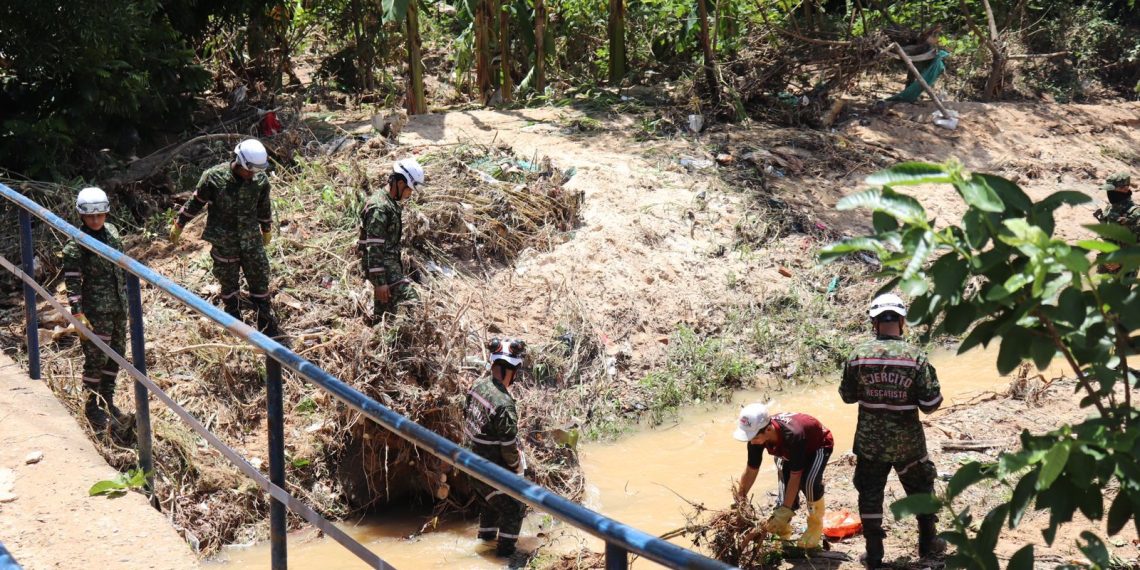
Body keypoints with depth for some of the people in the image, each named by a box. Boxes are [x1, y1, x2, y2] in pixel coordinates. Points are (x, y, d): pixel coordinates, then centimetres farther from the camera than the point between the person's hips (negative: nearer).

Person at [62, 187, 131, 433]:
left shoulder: (111, 231, 6)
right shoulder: (76, 245, -12)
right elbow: (72, 281, -14)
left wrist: (126, 294, 19)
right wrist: (77, 312, -19)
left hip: (119, 305, 7)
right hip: (96, 309, -6)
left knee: (116, 353, 12)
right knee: (96, 357, -3)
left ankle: (107, 401, 24)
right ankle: (92, 406, 10)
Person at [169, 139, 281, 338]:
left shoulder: (260, 180, -11)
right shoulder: (214, 177, -20)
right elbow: (196, 202, -6)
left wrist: (267, 230, 22)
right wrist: (178, 226, 4)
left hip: (252, 241, 2)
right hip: (224, 243, -2)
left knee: (260, 282, 7)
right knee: (229, 285, 14)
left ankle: (268, 326, 20)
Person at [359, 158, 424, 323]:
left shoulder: (392, 205, 16)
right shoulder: (380, 208, -17)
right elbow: (373, 247, -22)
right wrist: (380, 281, -24)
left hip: (390, 264, 11)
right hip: (383, 267, -11)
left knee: (382, 312, 13)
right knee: (411, 303, -20)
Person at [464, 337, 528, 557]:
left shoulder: (478, 385, -7)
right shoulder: (503, 404, -32)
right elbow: (509, 446, -25)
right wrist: (516, 466, -4)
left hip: (474, 462, 8)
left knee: (489, 499, 30)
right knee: (513, 508, 9)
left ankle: (486, 534, 48)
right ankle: (506, 550, 14)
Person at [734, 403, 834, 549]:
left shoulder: (793, 435, -46)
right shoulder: (756, 435, -28)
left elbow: (795, 476, -39)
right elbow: (751, 470, -14)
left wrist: (785, 511, -38)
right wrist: (739, 500, -15)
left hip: (818, 445, -6)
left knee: (809, 482, -28)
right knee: (784, 485, -11)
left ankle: (816, 526, -5)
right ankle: (782, 531, 5)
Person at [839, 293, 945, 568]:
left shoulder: (859, 355, -11)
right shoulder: (915, 356, -15)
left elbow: (847, 395, 2)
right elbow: (931, 403, -13)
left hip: (869, 442, 1)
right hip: (907, 441, 0)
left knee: (870, 495, 13)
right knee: (920, 489, 21)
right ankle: (928, 543, 33)